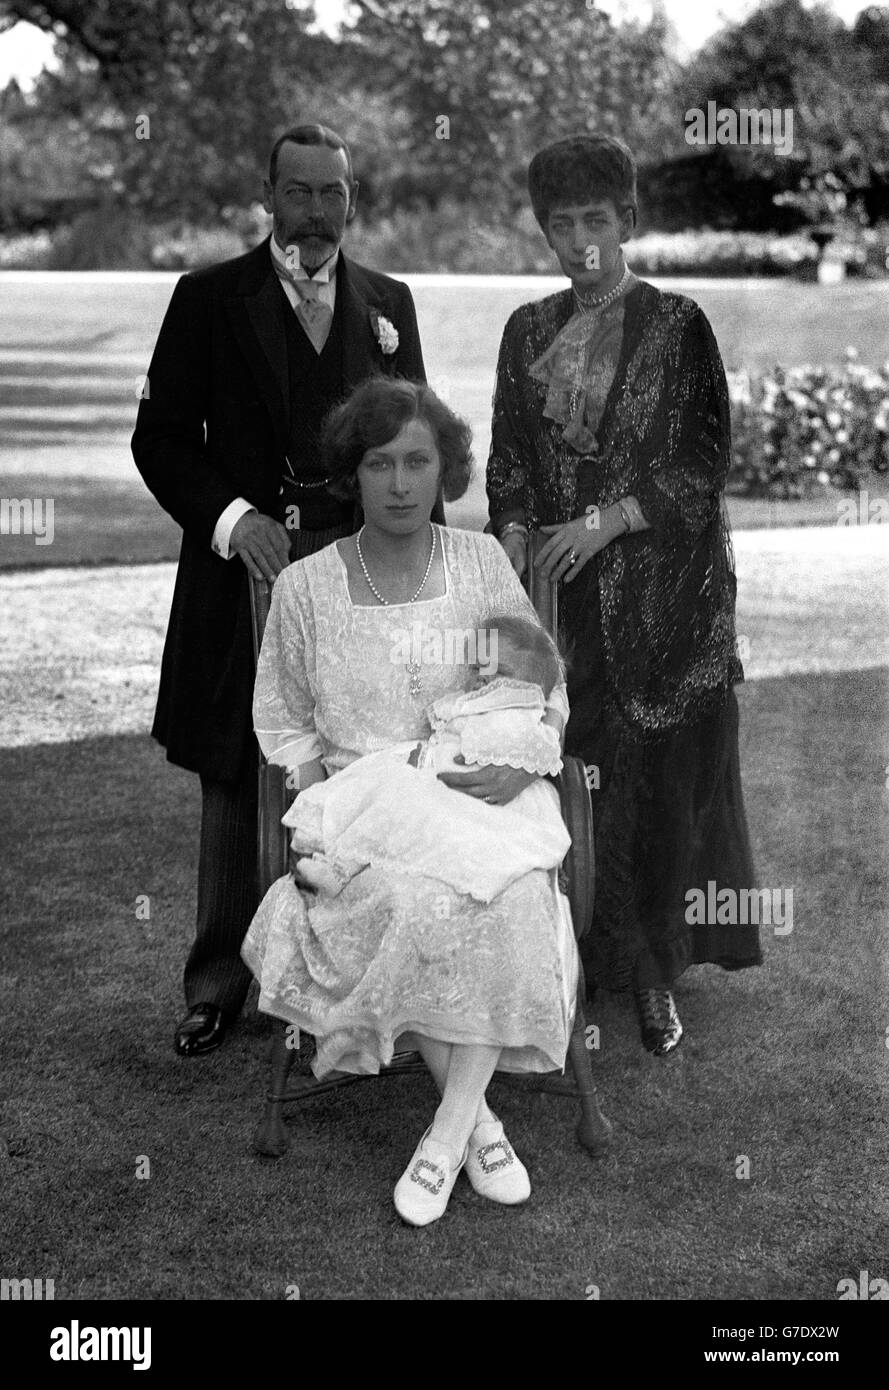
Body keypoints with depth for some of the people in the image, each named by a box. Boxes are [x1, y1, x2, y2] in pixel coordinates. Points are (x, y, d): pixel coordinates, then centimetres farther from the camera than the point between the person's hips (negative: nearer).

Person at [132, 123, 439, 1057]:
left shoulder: (388, 303, 13)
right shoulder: (211, 298, 4)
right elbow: (161, 436, 1)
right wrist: (230, 517, -15)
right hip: (245, 565, -2)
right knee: (236, 786, 5)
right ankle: (218, 987, 17)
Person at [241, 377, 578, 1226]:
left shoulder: (481, 562, 5)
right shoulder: (304, 587, 2)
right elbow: (283, 721, 11)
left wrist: (525, 762, -9)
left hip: (477, 795, 1)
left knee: (510, 901, -31)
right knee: (419, 907, -33)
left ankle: (448, 1130, -17)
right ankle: (476, 1118, -13)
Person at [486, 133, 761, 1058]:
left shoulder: (676, 324, -2)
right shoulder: (530, 331, 10)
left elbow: (707, 462, -6)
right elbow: (508, 462, 10)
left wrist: (606, 519, -14)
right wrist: (509, 560, -4)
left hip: (665, 586, -3)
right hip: (568, 593, 3)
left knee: (665, 774, 2)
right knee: (574, 772, 0)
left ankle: (656, 975, 15)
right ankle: (587, 959, 15)